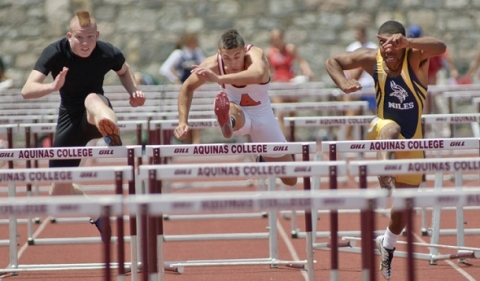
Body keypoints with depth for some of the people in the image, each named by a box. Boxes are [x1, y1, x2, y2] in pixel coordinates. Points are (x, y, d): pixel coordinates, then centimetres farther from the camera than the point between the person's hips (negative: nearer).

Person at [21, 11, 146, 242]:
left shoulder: (108, 53, -15)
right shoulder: (55, 53, -20)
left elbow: (123, 71, 12)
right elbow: (27, 91, -31)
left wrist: (133, 92, -8)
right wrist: (53, 86, -50)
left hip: (95, 117, -2)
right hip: (70, 118, 2)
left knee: (92, 99, -40)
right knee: (59, 193, 2)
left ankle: (112, 134, -75)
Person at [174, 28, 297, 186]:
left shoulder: (255, 55, -32)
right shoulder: (213, 65, -24)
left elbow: (258, 74, -58)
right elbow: (187, 88, -6)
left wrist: (219, 79, -70)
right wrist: (183, 122, -16)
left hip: (262, 116, 1)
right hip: (237, 114, -1)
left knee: (290, 180, 6)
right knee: (231, 110, -42)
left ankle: (264, 159, 38)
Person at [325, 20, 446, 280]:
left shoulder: (414, 57, -21)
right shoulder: (372, 59, -14)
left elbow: (440, 47, -43)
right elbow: (332, 61, -2)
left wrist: (408, 43, -61)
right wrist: (343, 83, -23)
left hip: (412, 139, 0)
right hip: (381, 131, 0)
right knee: (391, 129, -40)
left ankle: (387, 244, 34)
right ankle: (386, 178, -55)